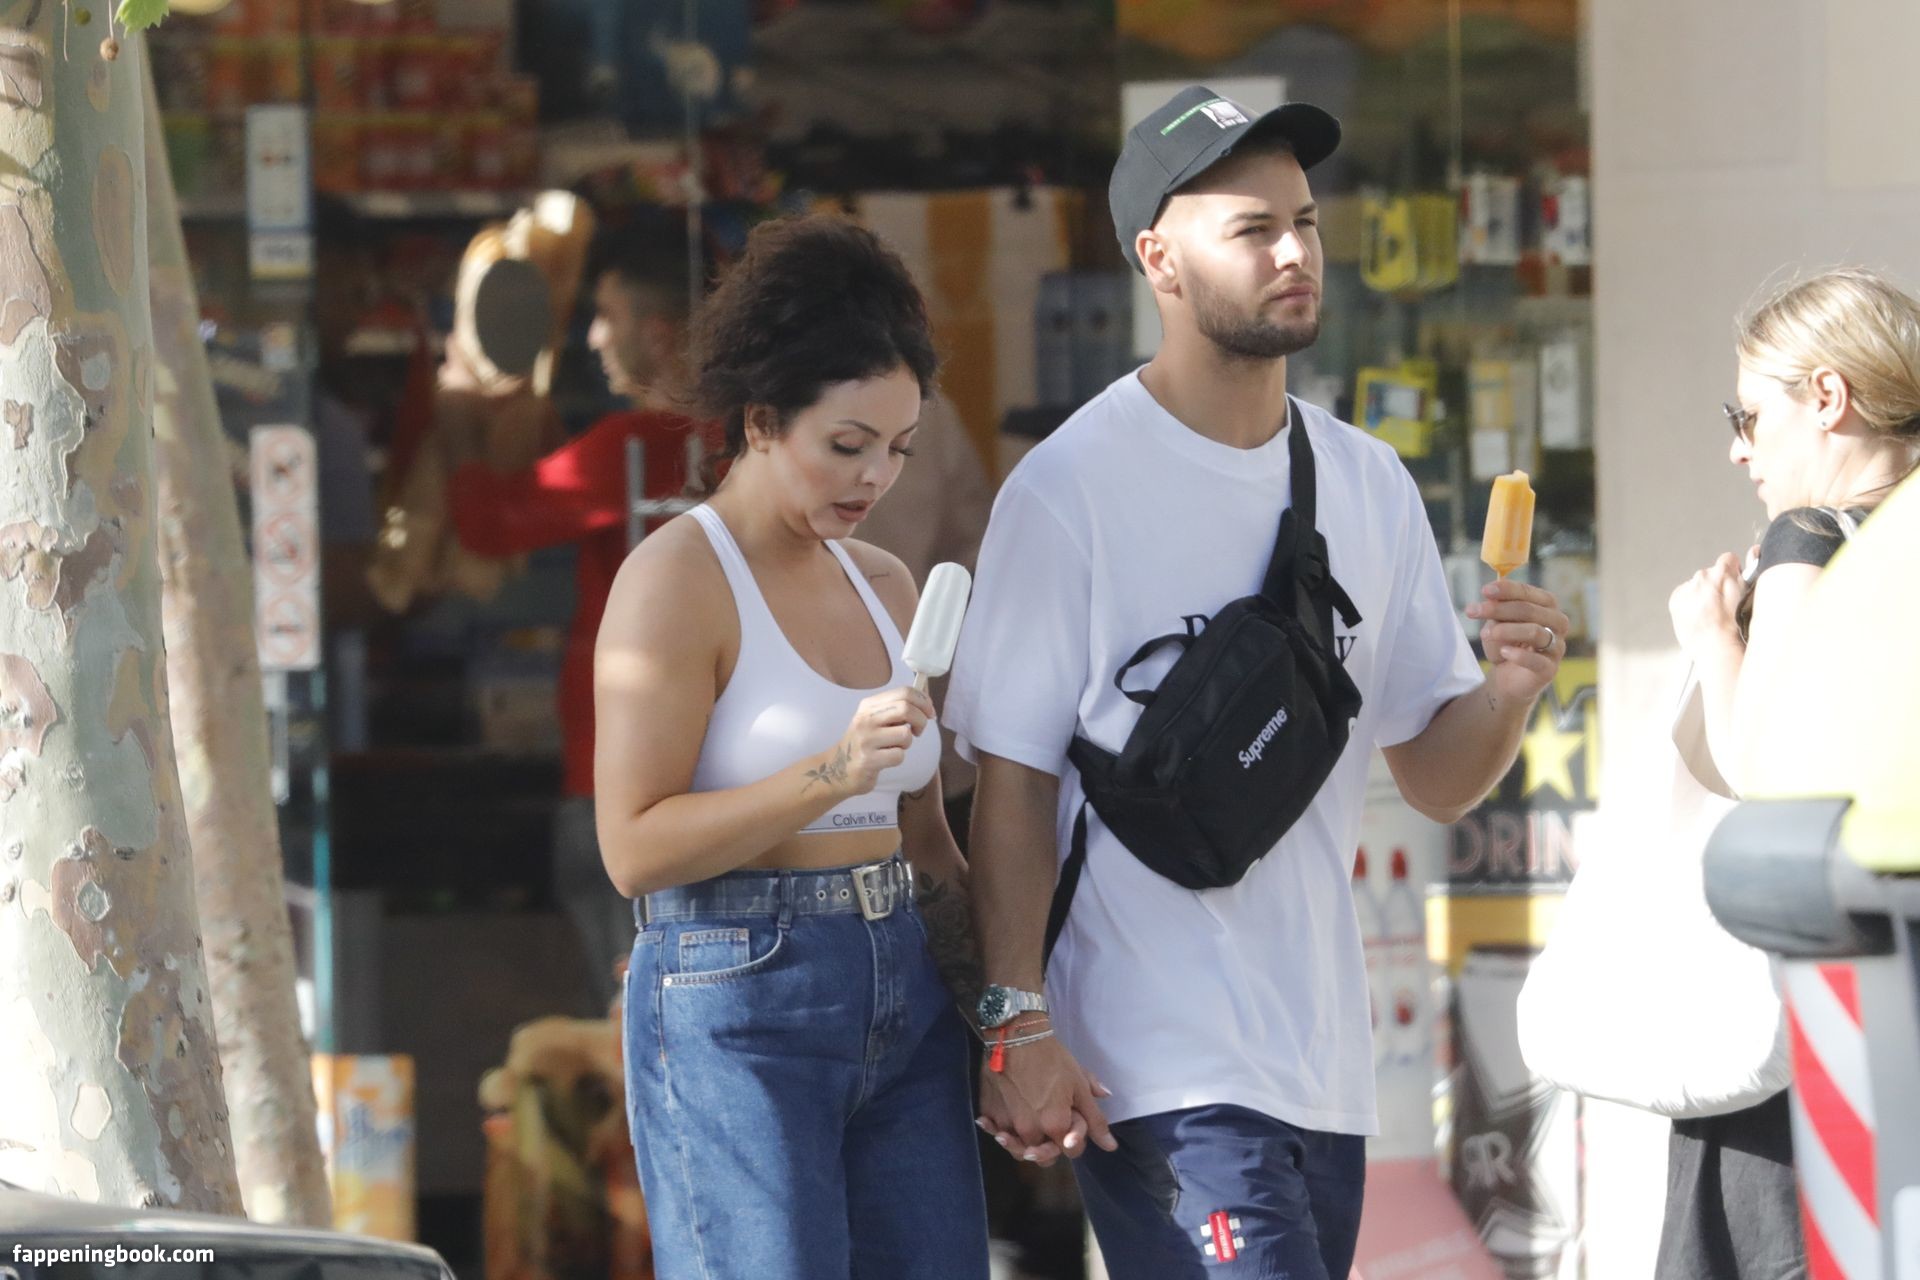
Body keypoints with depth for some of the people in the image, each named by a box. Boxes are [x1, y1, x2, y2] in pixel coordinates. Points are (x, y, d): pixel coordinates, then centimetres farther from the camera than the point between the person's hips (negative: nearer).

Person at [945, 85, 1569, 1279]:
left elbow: (1436, 778, 12)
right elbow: (1011, 785, -8)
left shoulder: (1371, 486, 11)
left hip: (1327, 1067, 6)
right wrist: (1021, 1027, -14)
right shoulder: (1072, 488, -7)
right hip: (1160, 1077, -6)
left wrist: (1512, 690, -9)